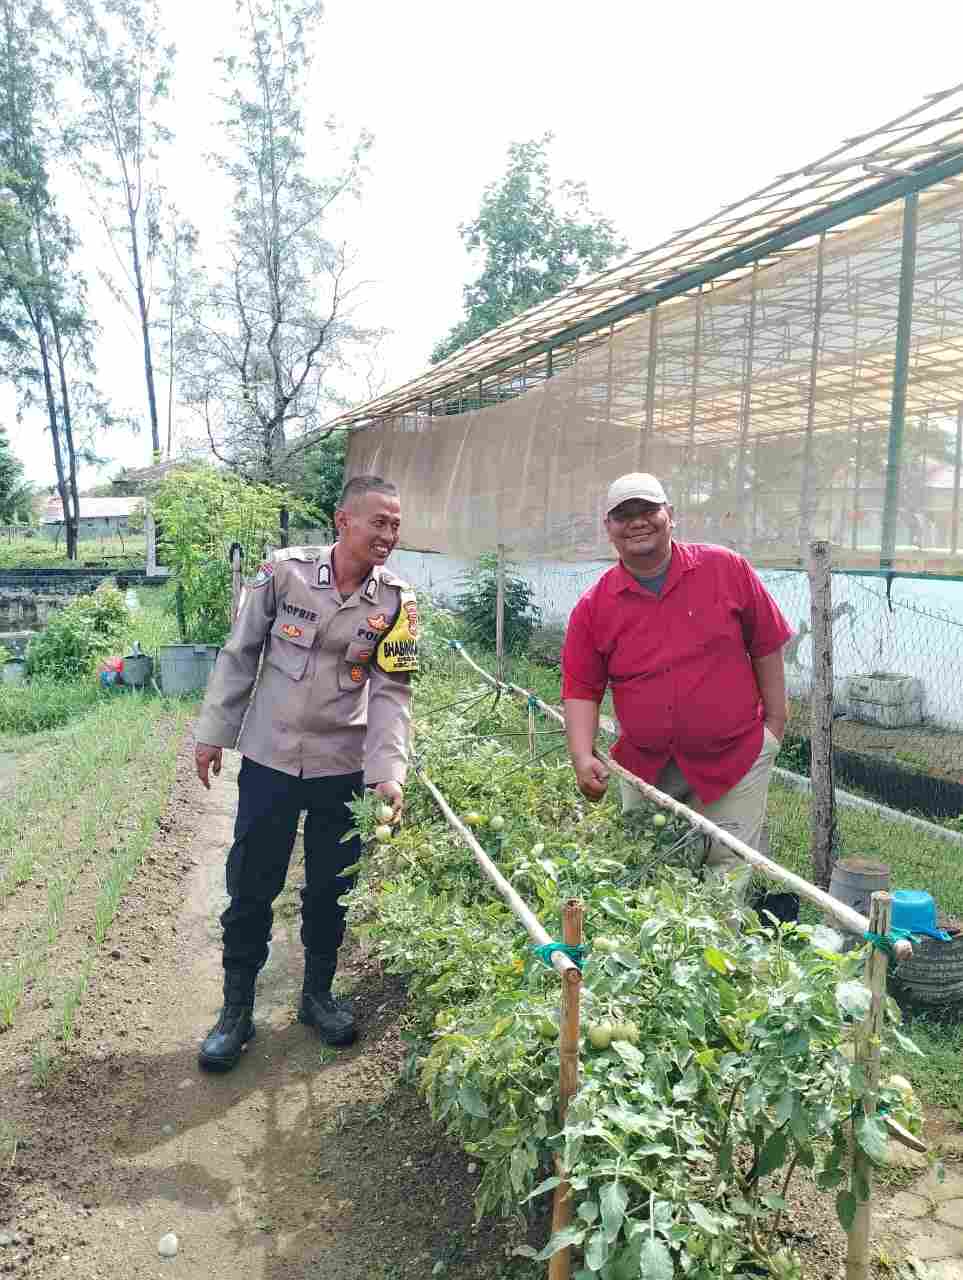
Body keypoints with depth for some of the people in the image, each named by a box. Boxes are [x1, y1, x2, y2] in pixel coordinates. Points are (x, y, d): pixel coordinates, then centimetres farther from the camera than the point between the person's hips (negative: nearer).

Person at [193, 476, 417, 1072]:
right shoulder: (284, 571, -10)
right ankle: (237, 1008, 28)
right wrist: (213, 734, 1)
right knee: (251, 889, 9)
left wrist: (388, 773, -19)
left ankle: (318, 993, 36)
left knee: (331, 889, 14)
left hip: (342, 768, 1)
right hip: (269, 759, -1)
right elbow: (240, 655, -2)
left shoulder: (396, 603, -6)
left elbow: (392, 692, -8)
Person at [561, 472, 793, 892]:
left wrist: (775, 724, 2)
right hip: (645, 766, 2)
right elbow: (581, 689, -1)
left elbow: (766, 646, 2)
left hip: (733, 759, -2)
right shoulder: (593, 606, -3)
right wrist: (582, 759, -13)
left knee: (728, 871, 3)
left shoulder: (727, 569, -5)